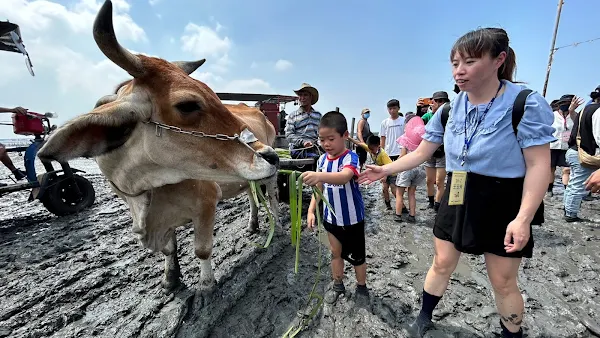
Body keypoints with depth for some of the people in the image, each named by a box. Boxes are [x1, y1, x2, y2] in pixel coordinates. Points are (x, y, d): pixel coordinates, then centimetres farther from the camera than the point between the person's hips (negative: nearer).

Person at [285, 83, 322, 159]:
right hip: (298, 150, -4)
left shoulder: (318, 115, 18)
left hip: (314, 149, 4)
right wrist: (303, 142, -15)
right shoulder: (292, 116, 9)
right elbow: (288, 135, -1)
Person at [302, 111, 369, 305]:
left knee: (356, 255, 14)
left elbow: (344, 177, -44)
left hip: (352, 218, -5)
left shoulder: (350, 158, -22)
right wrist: (311, 210, -3)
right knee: (335, 253, 20)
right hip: (330, 217, 5)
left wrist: (320, 176, -62)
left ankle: (361, 287, 39)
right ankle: (338, 285, 41)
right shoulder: (322, 160, -2)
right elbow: (319, 188, 5)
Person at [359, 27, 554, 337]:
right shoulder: (450, 109, 0)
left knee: (503, 282, 11)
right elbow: (420, 153, 5)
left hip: (503, 204, -4)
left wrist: (523, 218, -24)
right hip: (456, 201, 4)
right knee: (441, 265, 17)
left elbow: (539, 165, -16)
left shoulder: (525, 104, -14)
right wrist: (385, 170, 0)